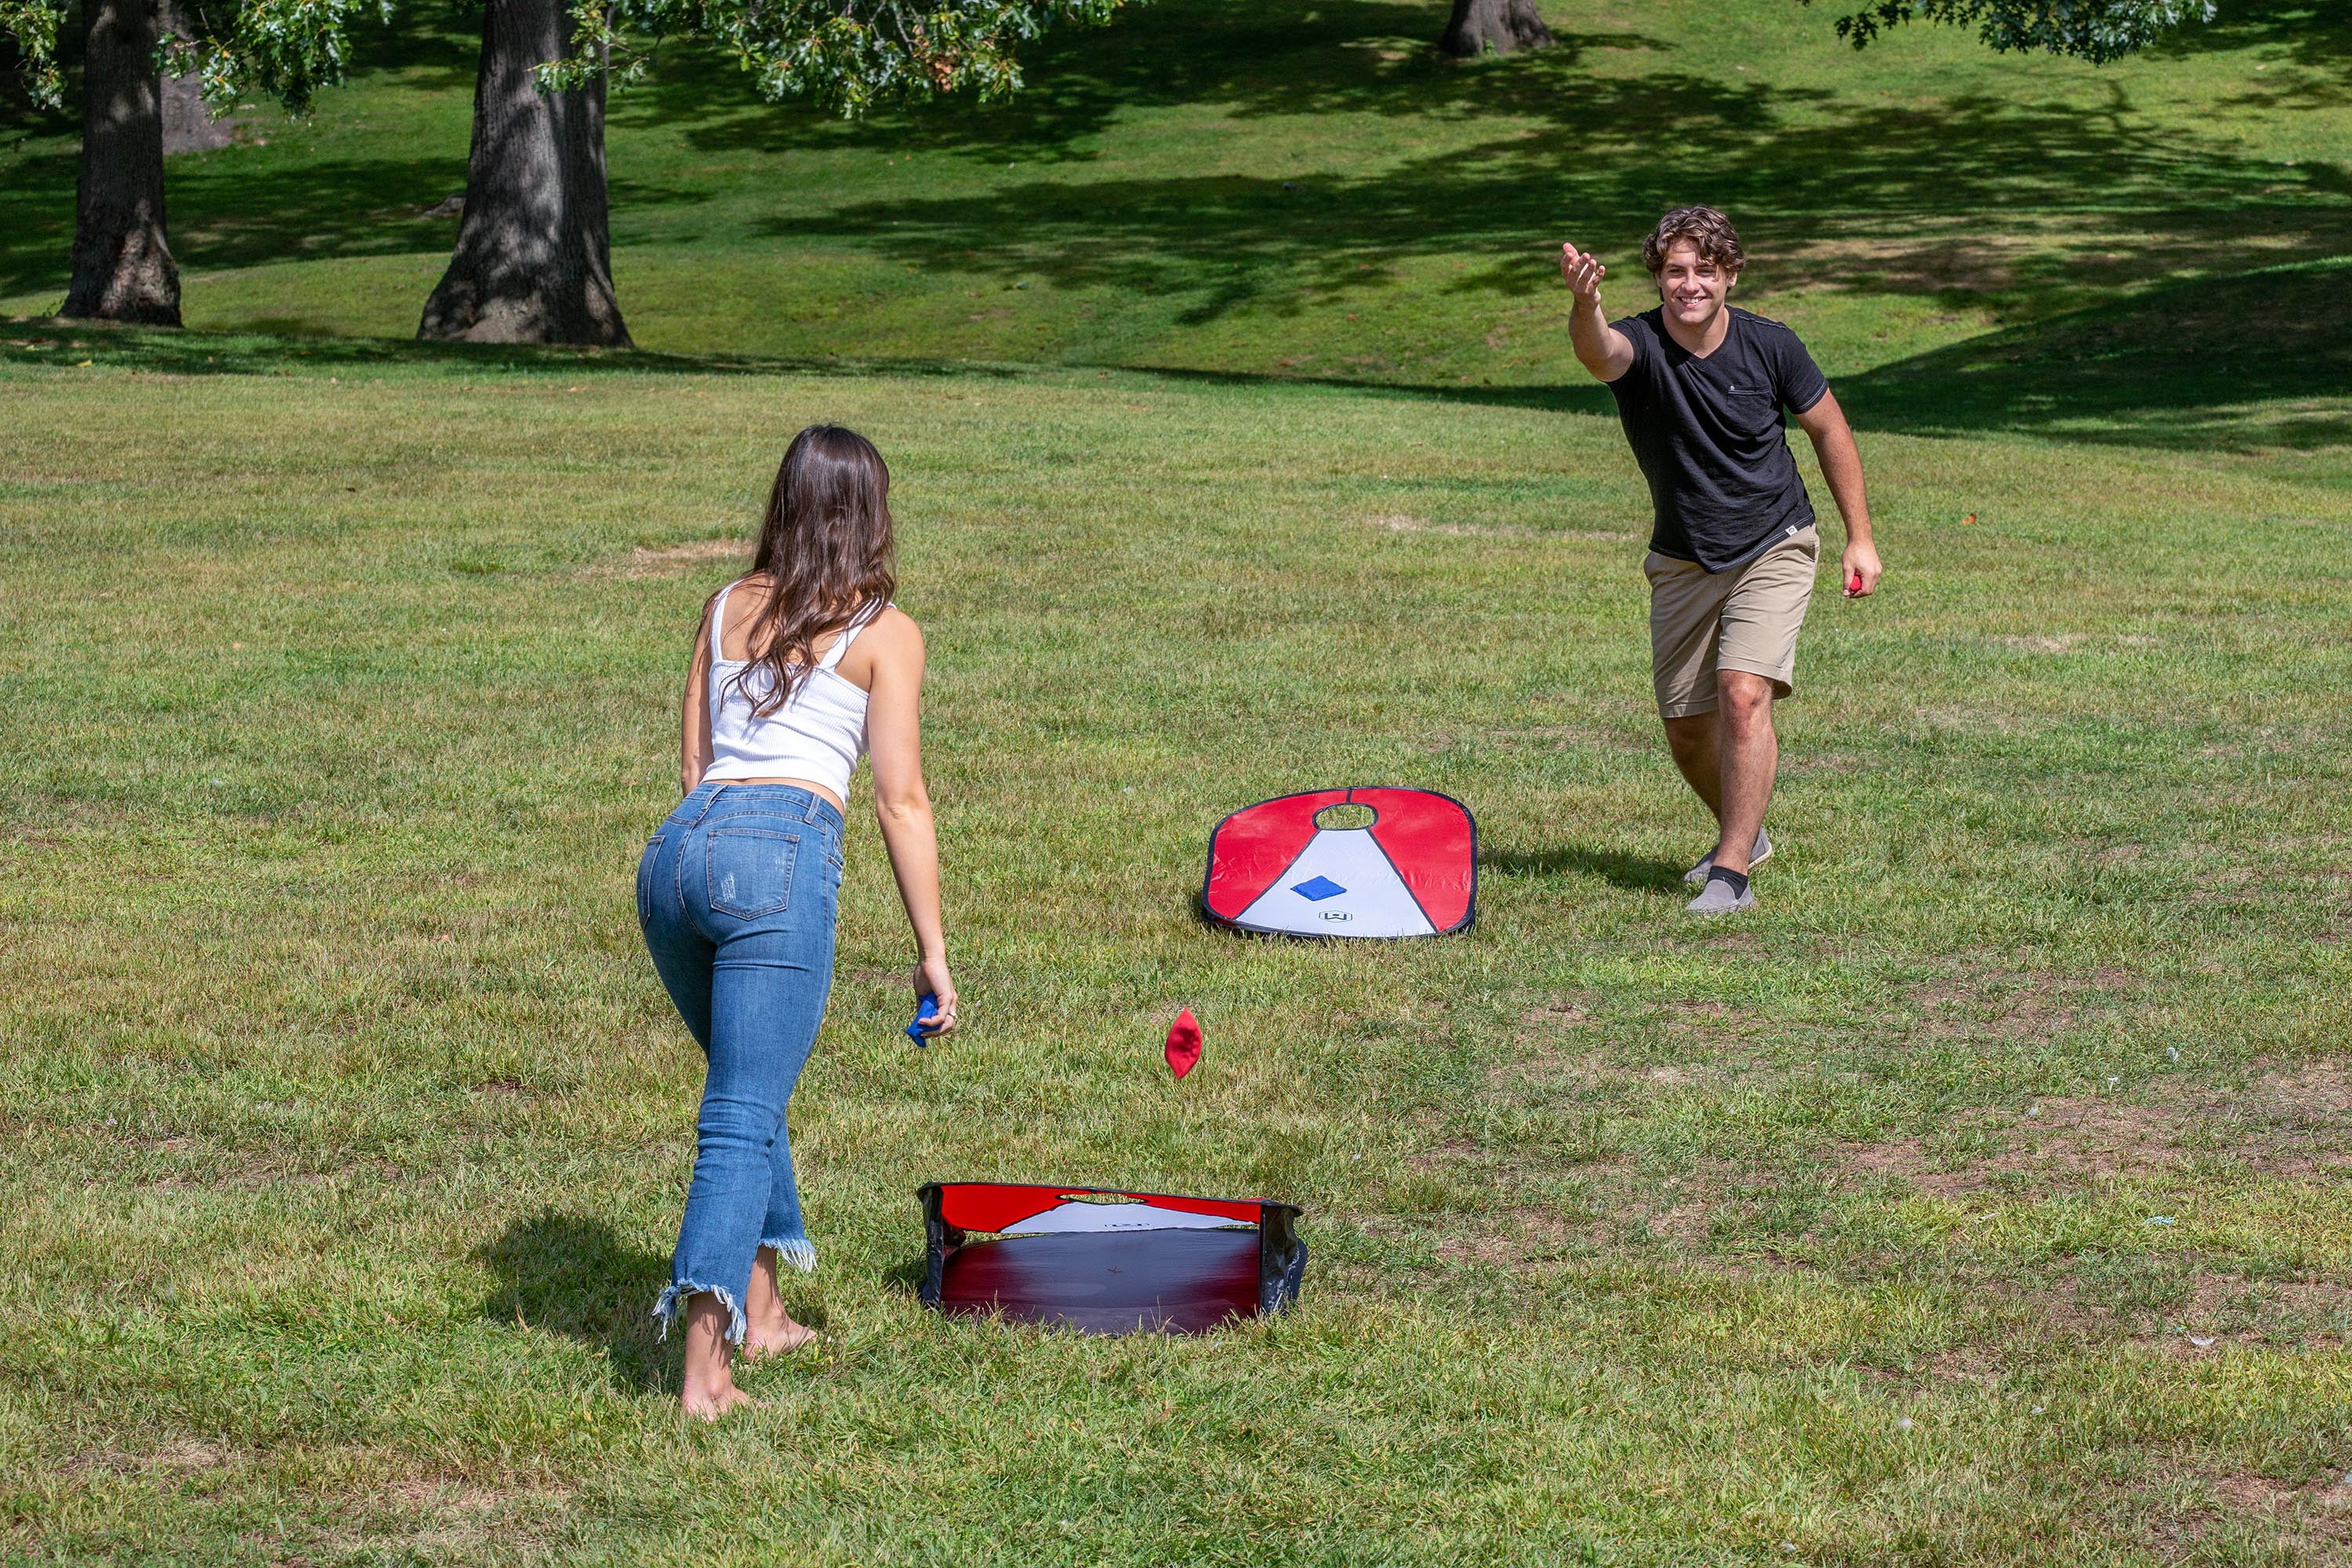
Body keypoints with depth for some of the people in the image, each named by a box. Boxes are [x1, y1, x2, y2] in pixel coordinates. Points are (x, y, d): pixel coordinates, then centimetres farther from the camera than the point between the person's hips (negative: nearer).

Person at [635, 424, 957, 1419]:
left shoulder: (727, 609, 21)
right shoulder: (882, 631, 7)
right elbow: (900, 801, 3)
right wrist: (932, 952, 5)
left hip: (679, 849, 5)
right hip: (782, 856, -5)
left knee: (749, 1086, 25)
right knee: (743, 1118, -6)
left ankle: (760, 1311, 30)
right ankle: (704, 1367, -17)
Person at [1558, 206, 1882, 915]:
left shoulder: (1769, 345, -13)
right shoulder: (1638, 345, -18)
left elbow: (1829, 430, 3)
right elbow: (1597, 350, -44)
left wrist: (1859, 536, 2)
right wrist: (1585, 302, -68)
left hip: (1774, 550, -2)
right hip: (1682, 562, 2)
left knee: (1743, 693, -21)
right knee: (1685, 729, 9)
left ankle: (1732, 873, -17)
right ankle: (1743, 834, 38)